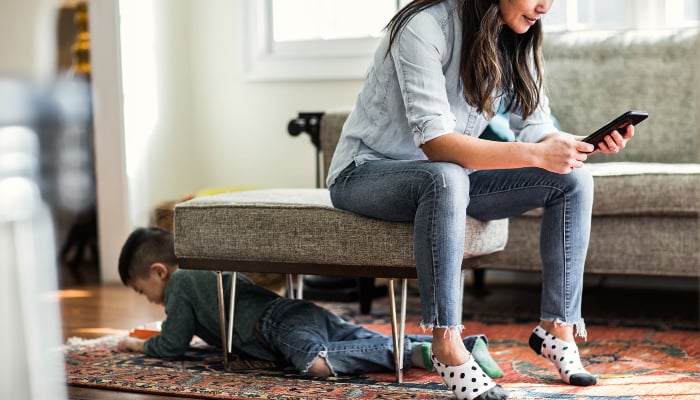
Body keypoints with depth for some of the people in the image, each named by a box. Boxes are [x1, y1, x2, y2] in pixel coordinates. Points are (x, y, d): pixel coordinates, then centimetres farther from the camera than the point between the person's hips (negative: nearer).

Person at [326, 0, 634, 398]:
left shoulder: (515, 42, -1)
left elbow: (535, 129, -4)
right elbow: (435, 143, -32)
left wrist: (585, 142, -25)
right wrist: (536, 154, -39)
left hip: (447, 178, 7)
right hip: (368, 172, -7)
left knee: (573, 179, -8)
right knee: (446, 177, -40)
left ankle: (558, 327, -4)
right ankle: (447, 345, -34)